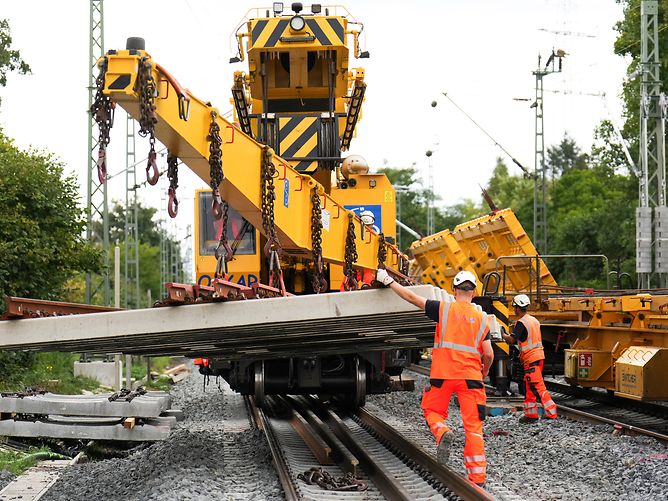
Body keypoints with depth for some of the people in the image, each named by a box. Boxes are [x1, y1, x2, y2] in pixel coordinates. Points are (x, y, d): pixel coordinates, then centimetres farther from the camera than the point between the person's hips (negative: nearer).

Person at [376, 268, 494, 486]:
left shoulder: (444, 309, 1)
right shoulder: (482, 318, 7)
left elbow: (412, 298, 2)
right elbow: (489, 354, 4)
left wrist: (388, 281, 14)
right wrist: (483, 373, 24)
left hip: (442, 374, -1)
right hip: (470, 376, 1)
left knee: (433, 411, 19)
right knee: (473, 427, 3)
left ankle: (442, 432, -15)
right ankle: (477, 477, -1)